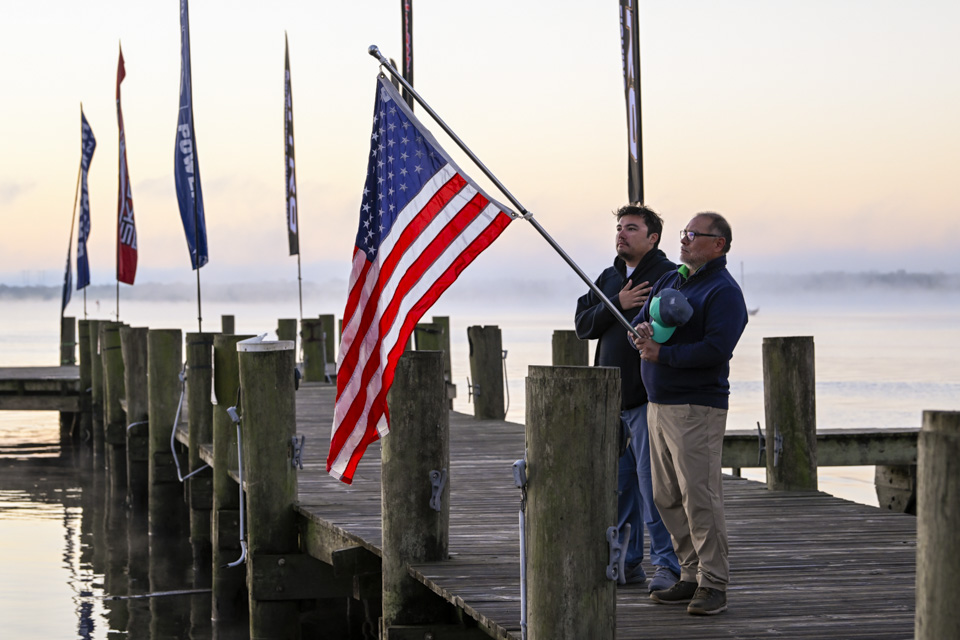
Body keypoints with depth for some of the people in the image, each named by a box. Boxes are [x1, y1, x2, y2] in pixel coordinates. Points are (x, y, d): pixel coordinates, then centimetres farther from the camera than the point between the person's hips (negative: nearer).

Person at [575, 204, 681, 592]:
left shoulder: (669, 277, -6)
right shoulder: (608, 279, 17)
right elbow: (583, 324, 7)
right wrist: (616, 305, -7)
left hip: (649, 397, -7)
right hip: (611, 399, 7)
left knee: (652, 481, -10)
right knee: (617, 482, 10)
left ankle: (667, 564, -5)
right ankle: (626, 562, 18)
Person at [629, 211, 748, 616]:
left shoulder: (724, 292, -9)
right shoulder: (668, 281, 18)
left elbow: (716, 348, -20)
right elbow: (637, 324, 19)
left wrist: (662, 354, -17)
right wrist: (642, 331, -6)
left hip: (698, 407, -9)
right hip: (659, 403, 9)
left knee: (699, 496, -11)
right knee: (668, 498, 10)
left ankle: (713, 585, -8)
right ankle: (691, 577, 17)